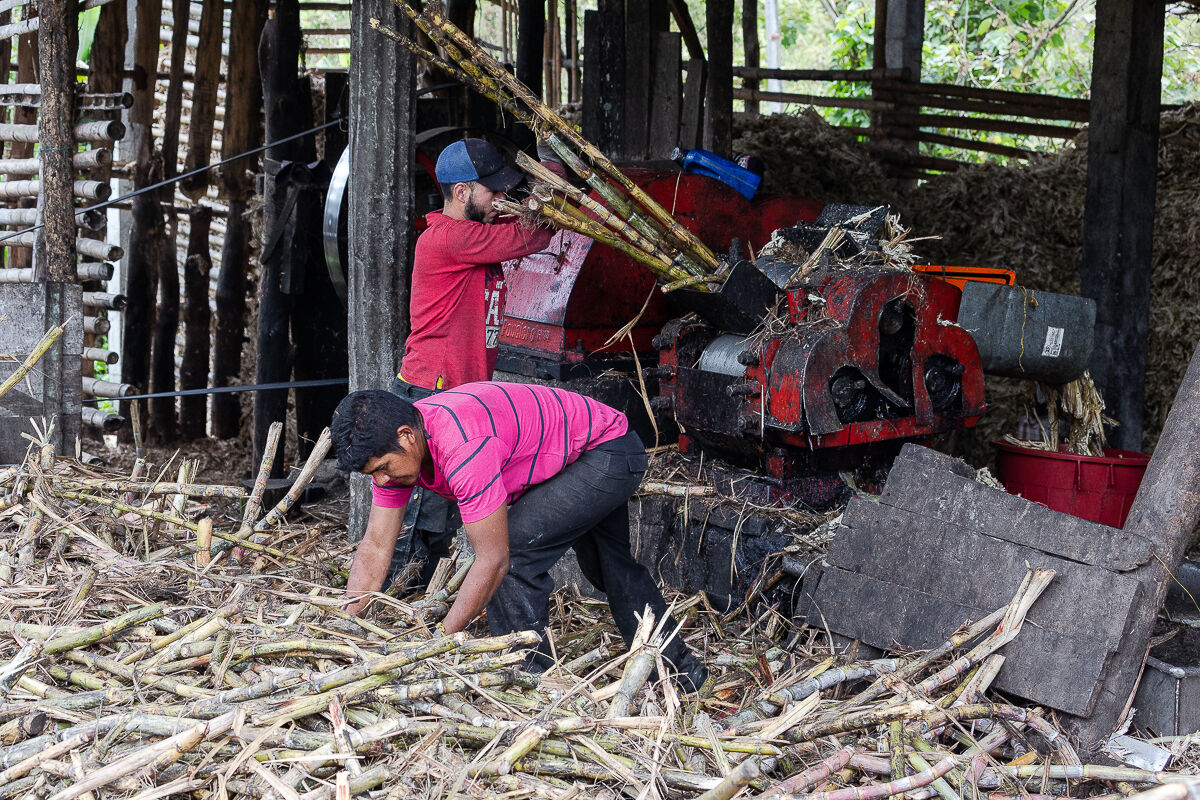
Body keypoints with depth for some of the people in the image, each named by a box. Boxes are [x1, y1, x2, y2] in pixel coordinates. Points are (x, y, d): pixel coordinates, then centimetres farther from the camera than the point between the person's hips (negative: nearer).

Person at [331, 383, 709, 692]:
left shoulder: (462, 447, -40)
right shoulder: (394, 444, -13)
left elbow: (493, 560, -36)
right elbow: (376, 544, -7)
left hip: (609, 452, -10)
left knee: (514, 546, -23)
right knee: (611, 567, 26)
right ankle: (680, 668, 45)